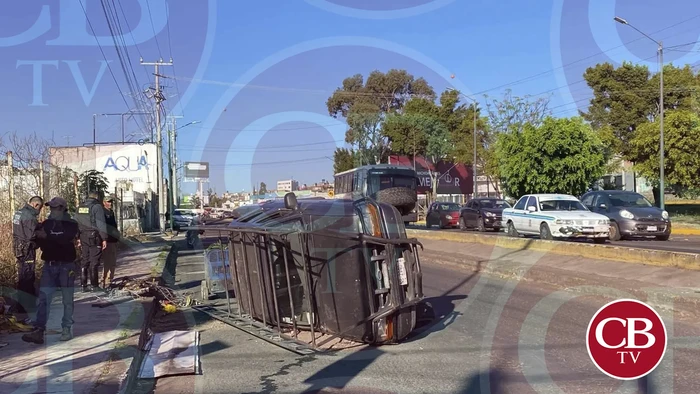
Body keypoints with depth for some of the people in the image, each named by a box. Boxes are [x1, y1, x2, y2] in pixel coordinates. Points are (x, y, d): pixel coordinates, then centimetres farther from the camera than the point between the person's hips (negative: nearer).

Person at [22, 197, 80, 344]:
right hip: (49, 265, 3)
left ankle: (66, 329, 15)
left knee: (67, 300, 5)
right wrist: (61, 240, -14)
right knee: (43, 298, -4)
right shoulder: (45, 224, 9)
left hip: (66, 266, -3)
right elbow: (40, 243, -1)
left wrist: (48, 237, -19)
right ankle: (39, 331, -6)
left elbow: (67, 240, -19)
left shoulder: (71, 224, -2)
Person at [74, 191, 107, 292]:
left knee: (84, 261, 11)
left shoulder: (80, 207, 13)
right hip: (94, 237, -6)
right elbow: (101, 224, -13)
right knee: (94, 261, -1)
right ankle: (94, 285, 0)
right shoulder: (97, 206, -8)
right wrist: (104, 238, -11)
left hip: (83, 237, 6)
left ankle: (83, 285, 13)